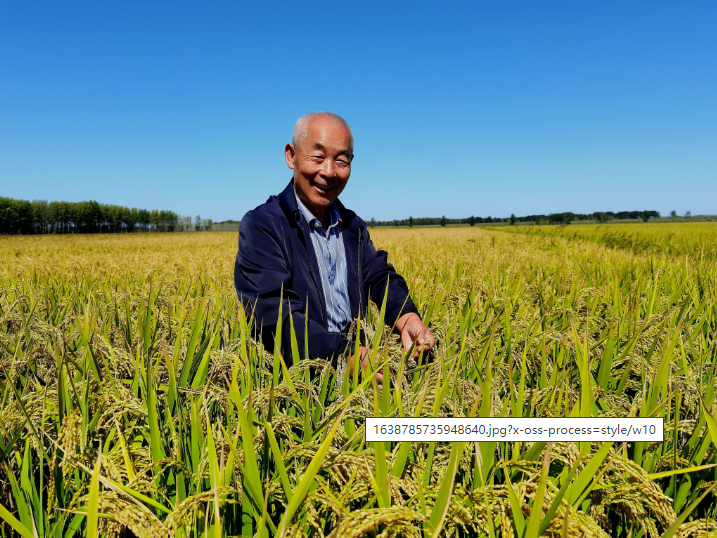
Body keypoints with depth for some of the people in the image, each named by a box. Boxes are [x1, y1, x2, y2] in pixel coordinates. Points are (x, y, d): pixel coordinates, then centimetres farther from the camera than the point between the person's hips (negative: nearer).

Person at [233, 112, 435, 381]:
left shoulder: (353, 226, 16)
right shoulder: (261, 226, -8)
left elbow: (380, 277, 5)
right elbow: (273, 314, -19)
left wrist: (407, 316, -18)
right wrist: (344, 355, -31)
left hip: (357, 356, 5)